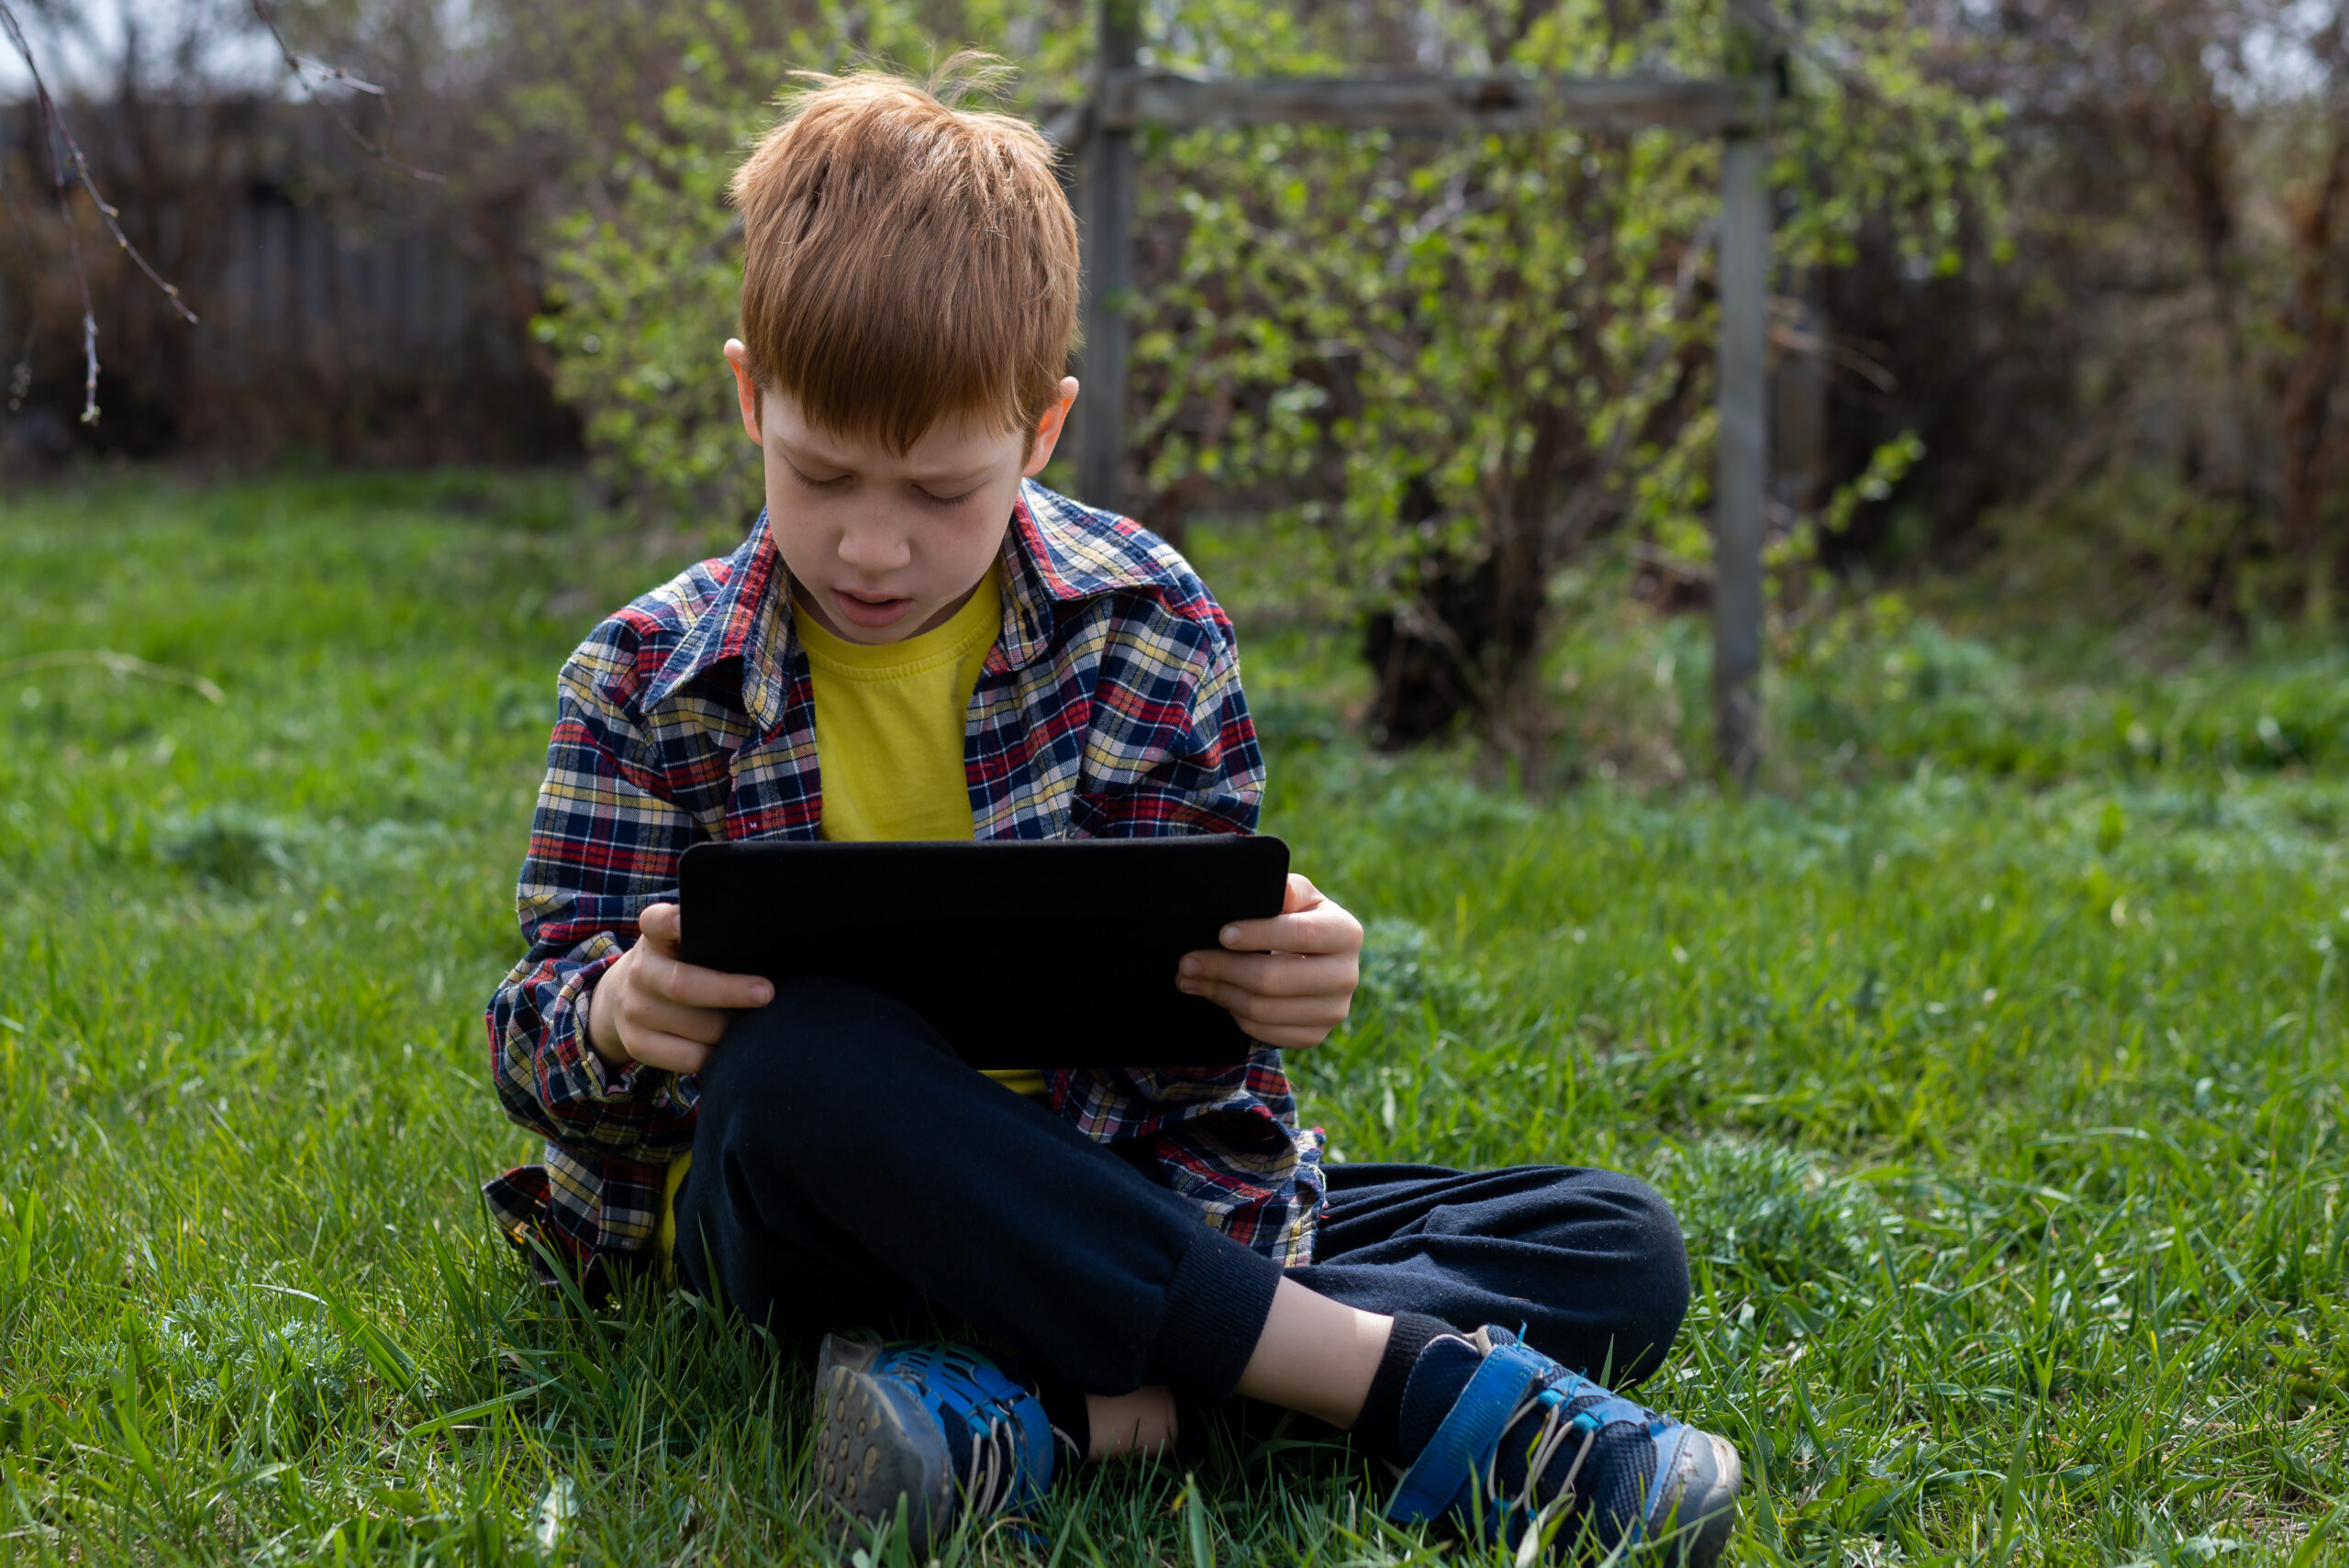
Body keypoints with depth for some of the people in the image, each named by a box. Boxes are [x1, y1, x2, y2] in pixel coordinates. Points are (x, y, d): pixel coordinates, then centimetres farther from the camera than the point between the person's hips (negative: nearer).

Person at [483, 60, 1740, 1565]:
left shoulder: (1147, 622, 0)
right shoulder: (650, 680, -1)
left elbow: (1196, 981, 0)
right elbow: (539, 1030, 0)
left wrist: (1279, 977, -26)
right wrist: (614, 1019, -26)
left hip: (1123, 1194, 3)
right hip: (807, 1209, -2)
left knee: (1627, 1251, -13)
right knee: (801, 1051, -39)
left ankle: (1065, 1411, -35)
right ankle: (1412, 1380, -36)